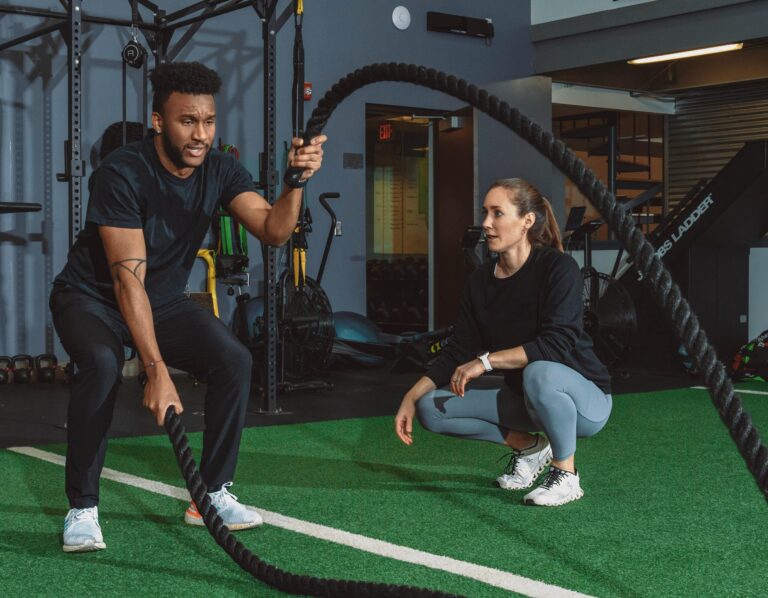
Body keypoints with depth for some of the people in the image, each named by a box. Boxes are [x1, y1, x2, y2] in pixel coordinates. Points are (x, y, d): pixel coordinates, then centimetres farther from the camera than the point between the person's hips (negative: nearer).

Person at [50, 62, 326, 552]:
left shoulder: (220, 170, -11)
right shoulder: (122, 174, -28)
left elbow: (273, 230, -24)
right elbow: (129, 280, -33)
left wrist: (296, 182, -43)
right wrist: (157, 372, -40)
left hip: (165, 300, 5)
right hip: (93, 297, -5)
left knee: (235, 360, -18)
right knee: (103, 365, -35)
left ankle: (213, 493, -2)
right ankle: (82, 508, -18)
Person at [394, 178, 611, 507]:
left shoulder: (558, 267, -19)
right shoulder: (481, 280, -1)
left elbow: (557, 343, -31)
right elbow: (458, 351, 0)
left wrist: (486, 360, -33)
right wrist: (411, 398, -11)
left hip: (584, 398, -6)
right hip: (522, 396, 6)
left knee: (539, 373, -40)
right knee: (432, 407, -7)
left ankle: (566, 474, -15)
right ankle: (527, 444, 10)